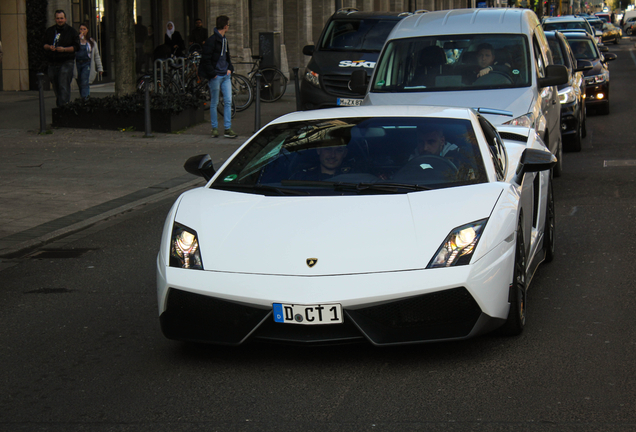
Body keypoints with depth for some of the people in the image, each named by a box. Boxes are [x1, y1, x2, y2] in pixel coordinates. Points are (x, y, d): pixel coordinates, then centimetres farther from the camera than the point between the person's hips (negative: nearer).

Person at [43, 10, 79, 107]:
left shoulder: (72, 31, 1)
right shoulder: (49, 31, 13)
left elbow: (76, 47, -3)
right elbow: (44, 44, 16)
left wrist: (64, 49, -16)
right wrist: (49, 47, -8)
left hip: (66, 63, -5)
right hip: (52, 63, 5)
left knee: (63, 86, -14)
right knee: (56, 87, 11)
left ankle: (63, 105, -18)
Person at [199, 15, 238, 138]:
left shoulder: (224, 40, 13)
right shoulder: (212, 40, -13)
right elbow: (206, 59, -15)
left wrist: (230, 68, 13)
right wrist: (212, 73, -16)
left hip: (225, 75, 8)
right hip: (215, 76, -8)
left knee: (228, 101, 3)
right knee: (214, 103, 3)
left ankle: (228, 129, 5)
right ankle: (214, 128, 12)